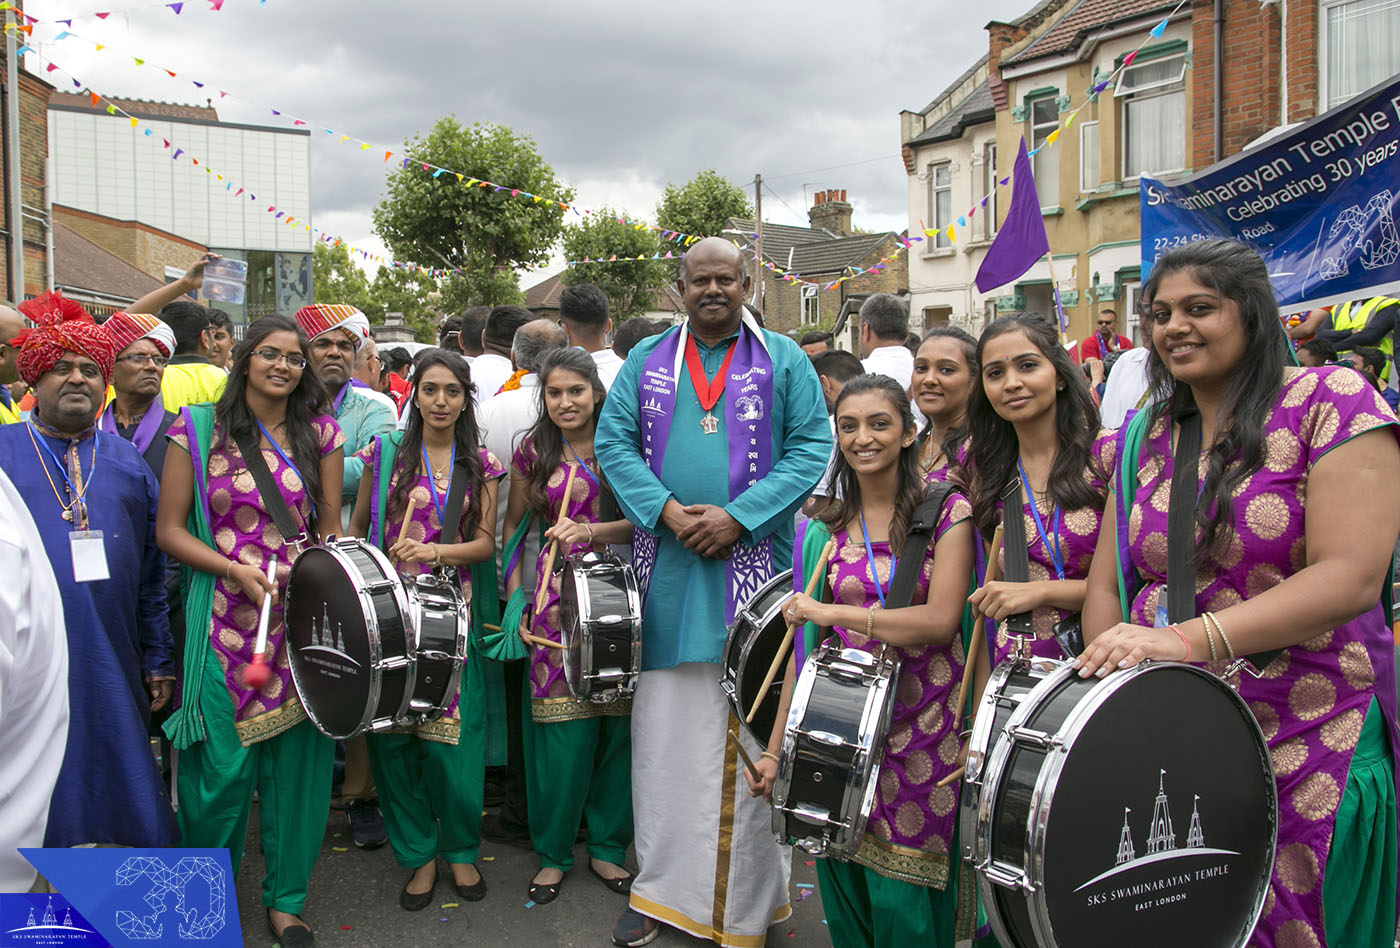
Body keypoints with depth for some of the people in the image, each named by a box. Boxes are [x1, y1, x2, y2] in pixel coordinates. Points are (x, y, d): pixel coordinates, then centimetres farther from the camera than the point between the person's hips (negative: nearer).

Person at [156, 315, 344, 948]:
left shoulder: (320, 434, 8)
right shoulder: (199, 429, 1)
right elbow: (169, 529, 1)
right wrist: (235, 569, -12)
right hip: (225, 621, -2)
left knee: (298, 758, 6)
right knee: (225, 765, 2)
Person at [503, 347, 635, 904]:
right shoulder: (533, 454, 8)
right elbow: (511, 527, 14)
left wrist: (591, 530, -16)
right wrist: (515, 594, 6)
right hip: (556, 600, 0)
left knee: (618, 721, 1)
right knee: (561, 726, -3)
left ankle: (607, 847, 18)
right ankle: (553, 853, 14)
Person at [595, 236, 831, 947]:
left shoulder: (783, 360, 6)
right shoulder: (647, 360, 12)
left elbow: (811, 447, -1)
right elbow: (613, 441, 6)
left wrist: (737, 517, -12)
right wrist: (668, 512, -9)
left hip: (754, 563, -2)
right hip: (667, 568, 2)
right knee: (664, 730, 6)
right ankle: (661, 887, 20)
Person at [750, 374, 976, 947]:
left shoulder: (948, 512, -3)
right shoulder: (827, 529, 8)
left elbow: (941, 620, -13)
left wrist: (834, 613, -13)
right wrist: (775, 747, 7)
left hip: (920, 734, -3)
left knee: (902, 902, -1)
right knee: (843, 884, 11)